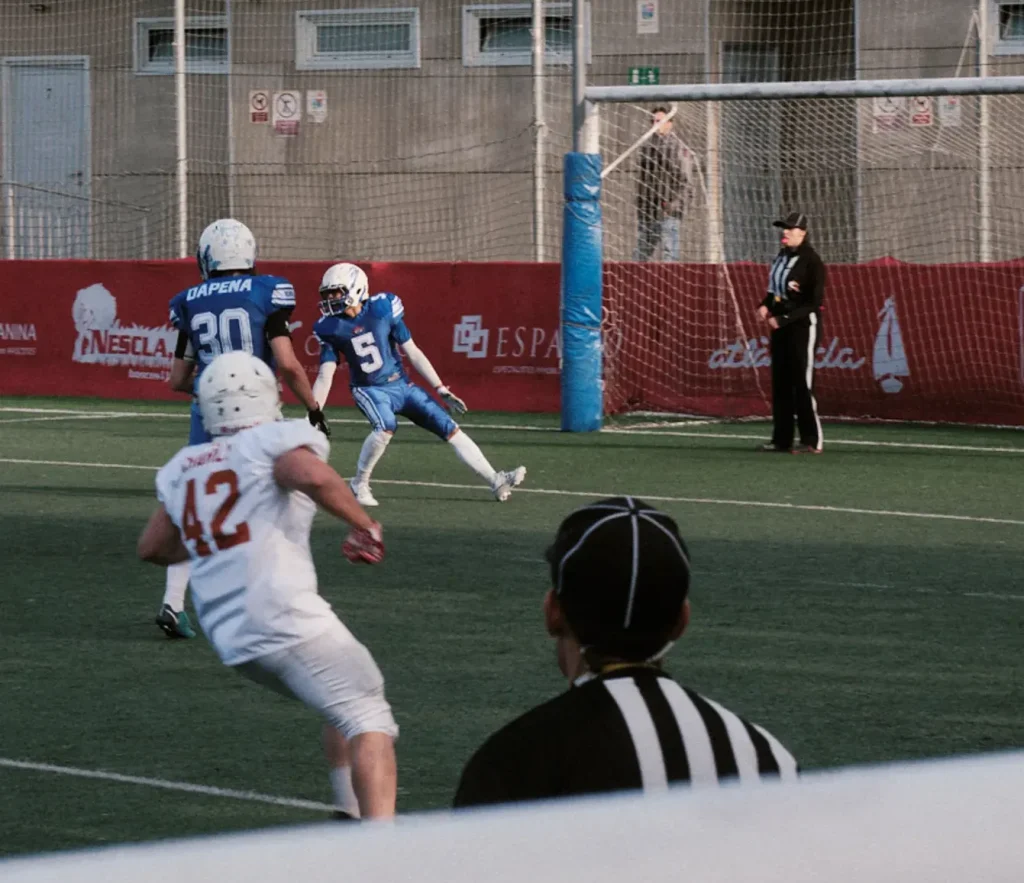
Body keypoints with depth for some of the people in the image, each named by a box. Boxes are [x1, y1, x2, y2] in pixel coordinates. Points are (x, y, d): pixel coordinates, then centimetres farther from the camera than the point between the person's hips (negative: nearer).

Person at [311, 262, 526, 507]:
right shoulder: (331, 328, -8)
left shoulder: (382, 309, -11)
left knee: (450, 427, -5)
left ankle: (495, 481, -2)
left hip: (401, 385, 2)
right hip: (369, 390, -2)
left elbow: (413, 352, -3)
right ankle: (359, 484, -15)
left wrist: (441, 390, -3)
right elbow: (325, 378, -6)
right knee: (385, 427, -33)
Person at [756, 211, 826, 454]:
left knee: (802, 383, -8)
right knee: (780, 382, 8)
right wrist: (765, 306, 1)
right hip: (780, 325, 8)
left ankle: (812, 441, -4)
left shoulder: (811, 261, -13)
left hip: (803, 325, -8)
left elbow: (814, 302, -17)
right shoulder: (781, 257, 12)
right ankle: (782, 440, 13)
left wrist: (783, 320, -20)